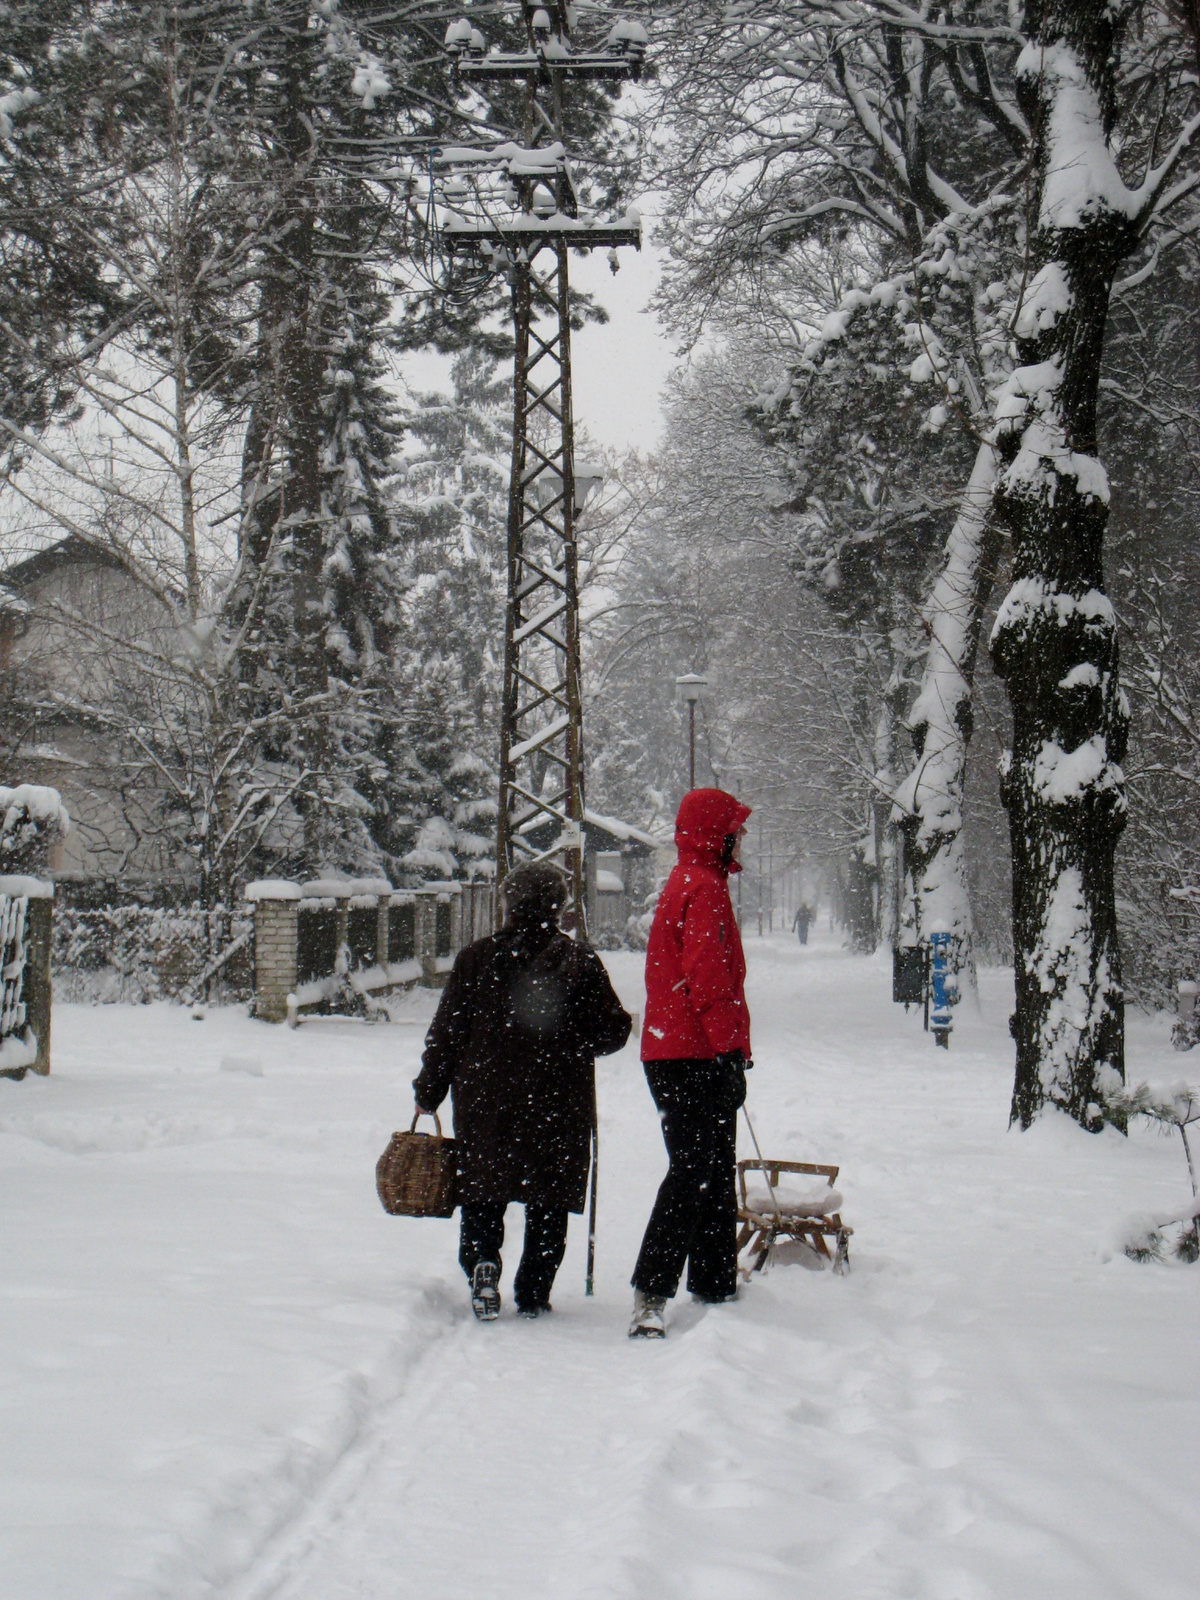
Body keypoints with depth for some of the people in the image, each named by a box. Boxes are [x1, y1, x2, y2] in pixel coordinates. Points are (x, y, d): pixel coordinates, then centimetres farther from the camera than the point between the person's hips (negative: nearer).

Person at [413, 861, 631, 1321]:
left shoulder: (476, 958, -2)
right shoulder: (581, 962, -4)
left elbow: (446, 1032, 1)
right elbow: (611, 1031, -1)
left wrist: (428, 1092, 10)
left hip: (484, 1101, 1)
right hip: (557, 1106, 0)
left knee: (481, 1194, 12)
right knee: (547, 1205, 11)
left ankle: (482, 1262, -13)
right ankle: (533, 1295, 10)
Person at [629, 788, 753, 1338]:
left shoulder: (685, 884, 19)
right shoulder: (705, 888, -13)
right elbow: (708, 978, -21)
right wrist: (733, 1048, -19)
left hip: (675, 1052, 11)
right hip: (698, 1059, -11)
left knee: (715, 1174, 17)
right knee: (693, 1175, -12)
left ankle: (715, 1287, 26)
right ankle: (650, 1297, -14)